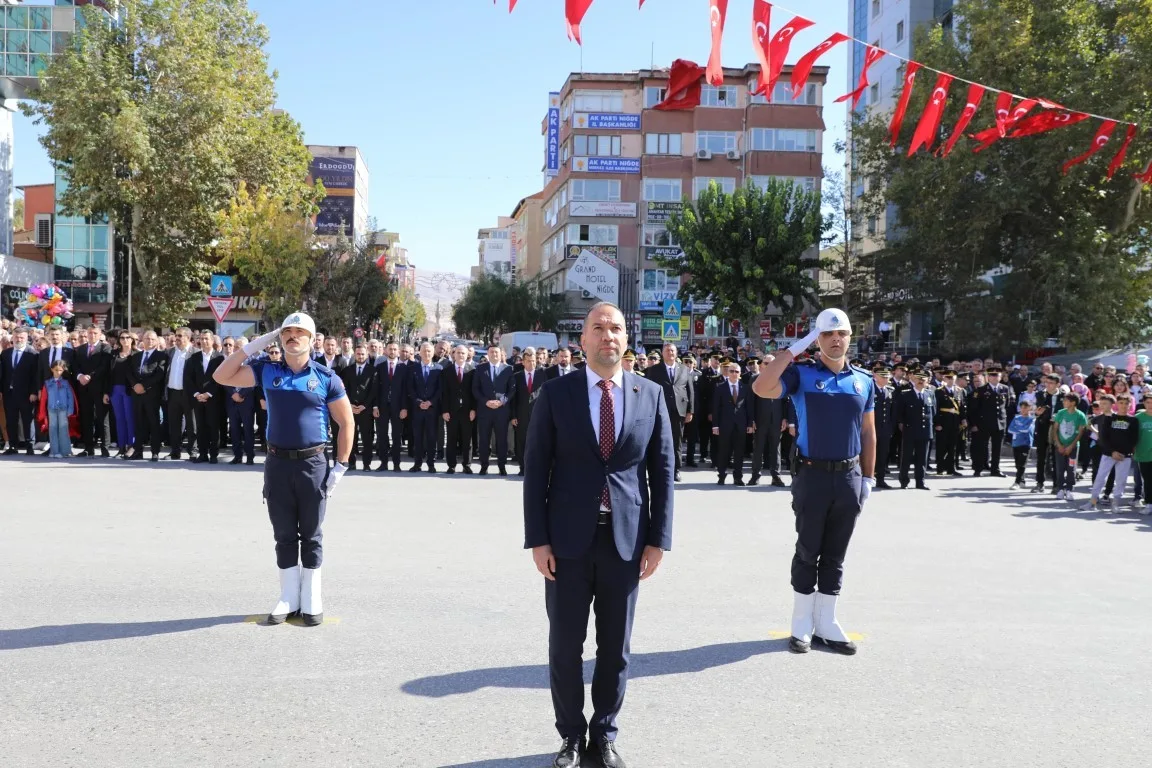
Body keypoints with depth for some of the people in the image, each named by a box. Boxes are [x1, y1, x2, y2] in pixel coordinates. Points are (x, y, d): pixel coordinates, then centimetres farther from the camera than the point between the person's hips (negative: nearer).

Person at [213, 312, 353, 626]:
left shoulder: (326, 377, -3)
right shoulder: (267, 371, 5)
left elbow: (346, 422, 1)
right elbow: (222, 377, 1)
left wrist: (340, 466, -3)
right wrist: (254, 345, -3)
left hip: (313, 464, -2)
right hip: (277, 464, 2)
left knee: (311, 535, 7)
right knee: (284, 535, 9)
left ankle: (311, 599, 17)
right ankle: (289, 597, 20)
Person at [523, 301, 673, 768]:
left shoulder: (650, 394, 3)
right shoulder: (556, 393, -1)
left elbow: (662, 470, 5)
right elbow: (536, 468, -2)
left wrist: (658, 538, 0)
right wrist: (537, 539, -7)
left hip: (626, 539, 1)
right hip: (569, 538, -1)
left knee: (616, 647, 11)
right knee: (565, 645, 8)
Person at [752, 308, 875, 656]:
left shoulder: (864, 381, 8)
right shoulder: (802, 374, -4)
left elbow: (868, 432, 12)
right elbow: (761, 388, -21)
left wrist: (868, 477, 8)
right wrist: (795, 349, -18)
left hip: (849, 477, 3)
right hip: (812, 474, -3)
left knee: (835, 554, 11)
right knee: (808, 551, 6)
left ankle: (825, 622, 21)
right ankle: (802, 624, 17)